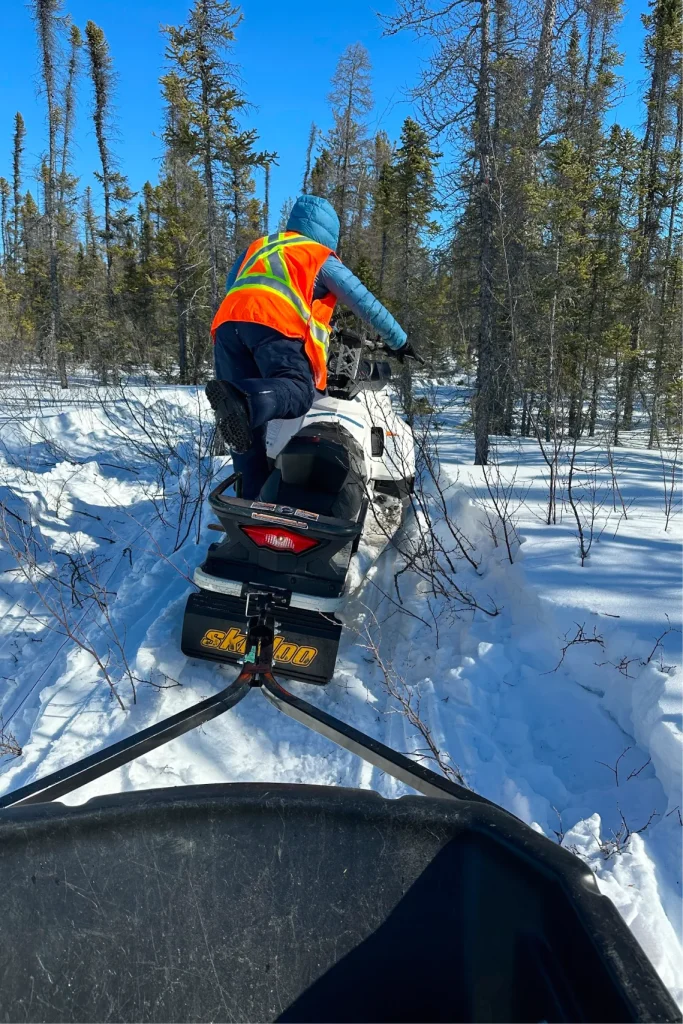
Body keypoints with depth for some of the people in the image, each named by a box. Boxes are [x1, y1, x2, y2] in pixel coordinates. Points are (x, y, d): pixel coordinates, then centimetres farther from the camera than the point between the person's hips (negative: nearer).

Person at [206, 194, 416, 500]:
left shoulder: (257, 246, 37)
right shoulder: (323, 257, 22)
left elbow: (231, 288, 43)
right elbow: (364, 302, 22)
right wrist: (398, 340, 32)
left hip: (227, 321, 5)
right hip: (275, 322, -5)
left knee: (248, 429, 3)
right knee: (298, 391, -26)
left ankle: (253, 496, -6)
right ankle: (242, 400, -55)